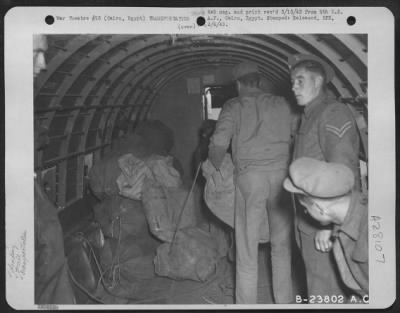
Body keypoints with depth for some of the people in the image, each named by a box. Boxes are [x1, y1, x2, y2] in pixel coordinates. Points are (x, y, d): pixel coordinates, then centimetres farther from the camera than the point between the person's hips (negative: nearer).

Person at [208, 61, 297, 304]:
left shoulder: (234, 106, 3)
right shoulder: (281, 104, 12)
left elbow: (219, 143, -8)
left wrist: (216, 168, 8)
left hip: (249, 174, -3)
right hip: (281, 173, 3)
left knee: (247, 244, 6)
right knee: (282, 243, 14)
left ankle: (247, 303, 12)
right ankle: (285, 301, 22)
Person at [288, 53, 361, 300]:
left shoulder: (332, 113, -14)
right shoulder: (310, 116, 17)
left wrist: (328, 224, -23)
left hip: (325, 225, -9)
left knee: (324, 290, -2)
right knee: (321, 282, 19)